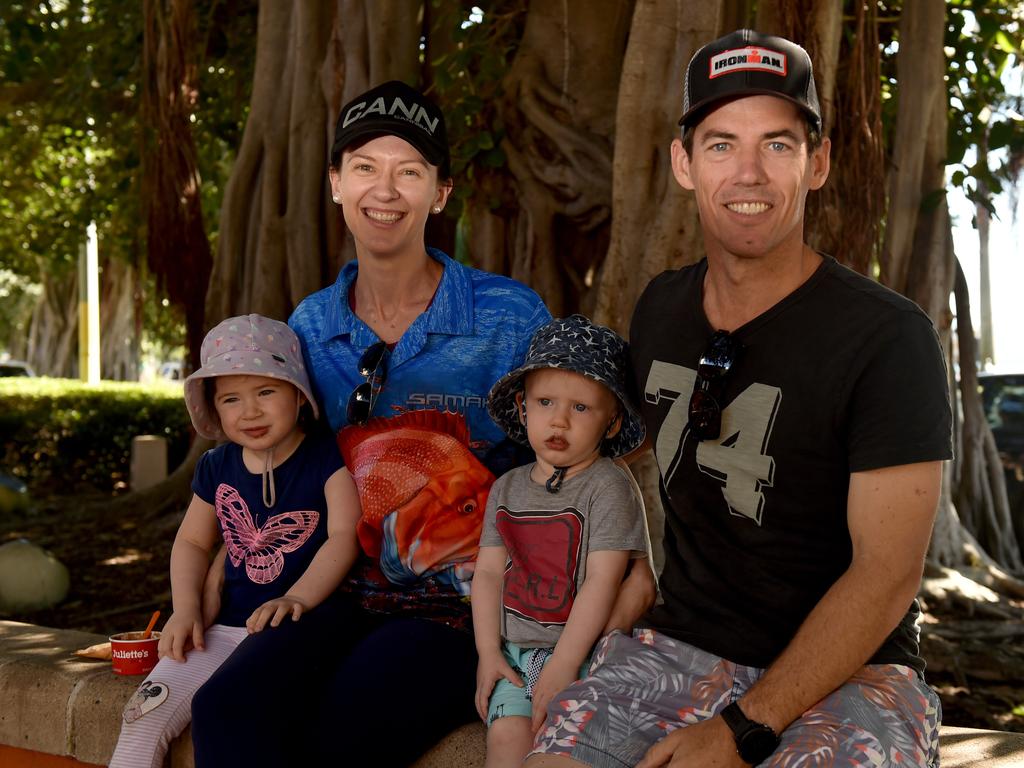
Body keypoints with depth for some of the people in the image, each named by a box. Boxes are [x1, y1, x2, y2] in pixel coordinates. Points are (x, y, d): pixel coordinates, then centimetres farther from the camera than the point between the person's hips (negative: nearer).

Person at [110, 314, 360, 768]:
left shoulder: (327, 457, -5)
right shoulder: (217, 467, 11)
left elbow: (345, 536, -15)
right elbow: (192, 542, 21)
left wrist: (297, 599, -29)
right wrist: (186, 609, 3)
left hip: (300, 628, -5)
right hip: (225, 628, 5)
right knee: (144, 716, -10)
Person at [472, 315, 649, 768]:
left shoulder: (609, 486, -9)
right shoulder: (508, 487, 9)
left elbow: (602, 583, -14)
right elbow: (488, 572, 8)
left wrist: (562, 665, -17)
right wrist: (489, 652, -3)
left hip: (579, 651, -4)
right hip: (513, 649, 4)